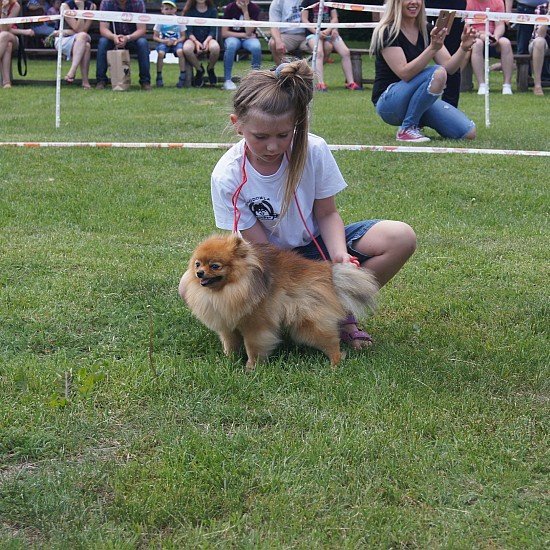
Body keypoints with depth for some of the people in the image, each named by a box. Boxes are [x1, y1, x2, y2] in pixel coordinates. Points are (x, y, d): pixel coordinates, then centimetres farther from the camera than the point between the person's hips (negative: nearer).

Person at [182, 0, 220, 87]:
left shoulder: (212, 10, 4)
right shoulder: (190, 10, 3)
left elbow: (213, 30, -2)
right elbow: (189, 31, -3)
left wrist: (206, 41, -21)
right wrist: (196, 42, -22)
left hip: (208, 38, 0)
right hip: (193, 39, 0)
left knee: (215, 47, -37)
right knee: (186, 48, -36)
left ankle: (210, 69, -3)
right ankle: (199, 69, -7)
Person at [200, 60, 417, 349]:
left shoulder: (314, 150, -18)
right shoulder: (227, 176, -21)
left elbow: (327, 214, -6)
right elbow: (261, 248, -18)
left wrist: (339, 254, -27)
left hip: (314, 245, 1)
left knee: (401, 238, -23)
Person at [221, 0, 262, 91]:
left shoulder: (254, 8, -7)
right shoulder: (230, 8, -6)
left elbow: (249, 32, -17)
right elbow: (224, 33, -8)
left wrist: (245, 11, -20)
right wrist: (243, 34, -13)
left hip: (248, 38, 1)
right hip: (233, 37, 0)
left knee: (256, 47, -34)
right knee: (231, 45, -37)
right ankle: (227, 80, -28)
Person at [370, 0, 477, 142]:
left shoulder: (426, 31, 8)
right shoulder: (387, 32, -13)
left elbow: (449, 67, -1)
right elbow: (405, 73, -24)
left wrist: (464, 48, -19)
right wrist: (433, 48, -35)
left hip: (421, 102, 7)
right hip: (388, 102, -7)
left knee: (468, 133, -11)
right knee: (437, 74, -31)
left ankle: (415, 122, 12)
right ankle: (407, 129, -17)